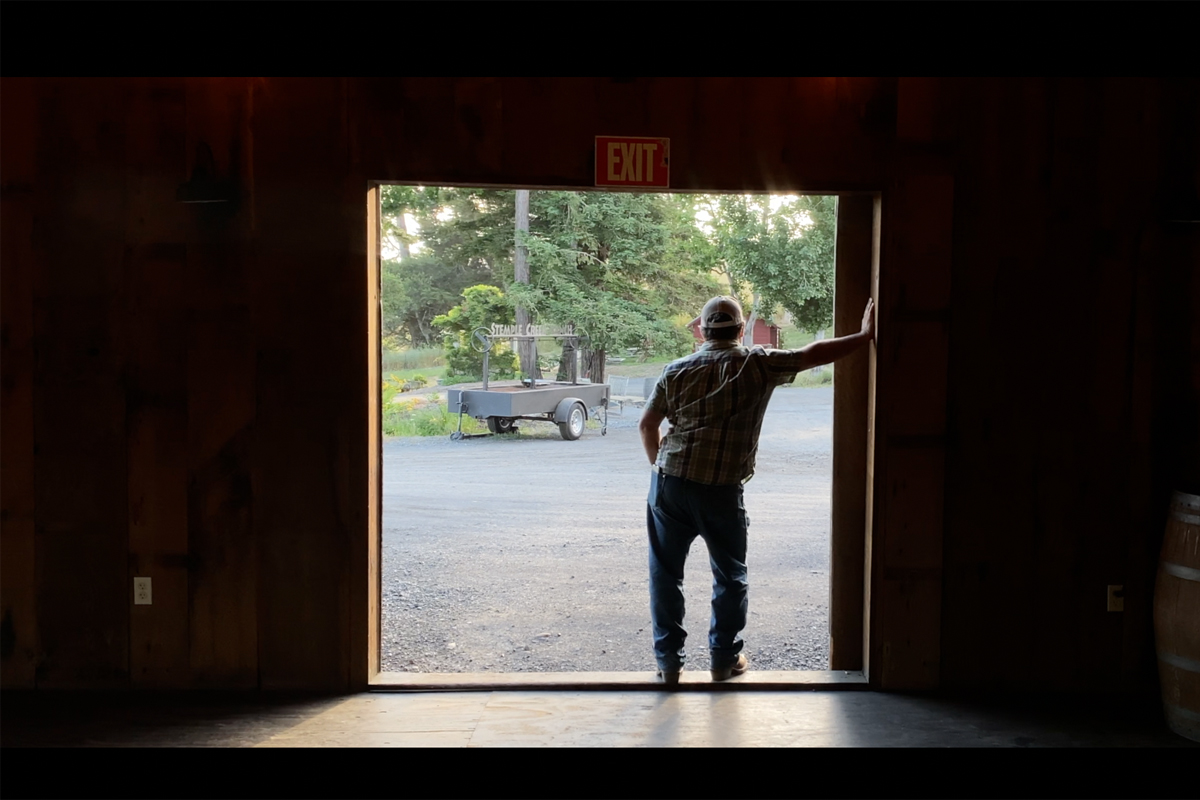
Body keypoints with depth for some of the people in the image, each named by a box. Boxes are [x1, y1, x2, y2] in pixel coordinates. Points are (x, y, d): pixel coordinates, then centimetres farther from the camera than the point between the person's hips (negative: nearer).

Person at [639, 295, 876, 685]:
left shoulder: (676, 370, 5)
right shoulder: (757, 364, -1)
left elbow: (647, 425, 6)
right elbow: (814, 354, 2)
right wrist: (865, 335, 13)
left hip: (669, 483, 2)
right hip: (721, 491, -2)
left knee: (665, 573, 12)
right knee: (730, 576, 16)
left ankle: (668, 661, 16)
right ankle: (724, 659, 24)